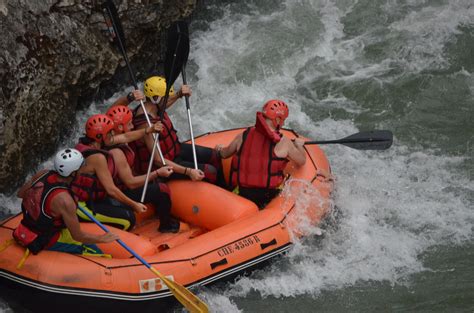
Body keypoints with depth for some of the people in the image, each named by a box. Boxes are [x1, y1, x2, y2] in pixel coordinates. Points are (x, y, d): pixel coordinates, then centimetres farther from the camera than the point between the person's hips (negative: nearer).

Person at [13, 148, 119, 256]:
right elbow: (77, 236, -21)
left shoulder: (42, 174, -12)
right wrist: (102, 239, -8)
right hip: (46, 241, -8)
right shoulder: (64, 200, -32)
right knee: (94, 250, -1)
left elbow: (20, 194, 8)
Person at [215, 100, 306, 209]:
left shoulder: (243, 136, 2)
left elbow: (224, 154, 18)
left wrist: (219, 149, 43)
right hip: (268, 198, -5)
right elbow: (301, 161, 7)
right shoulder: (283, 142, -8)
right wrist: (299, 145, 28)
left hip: (240, 195, 5)